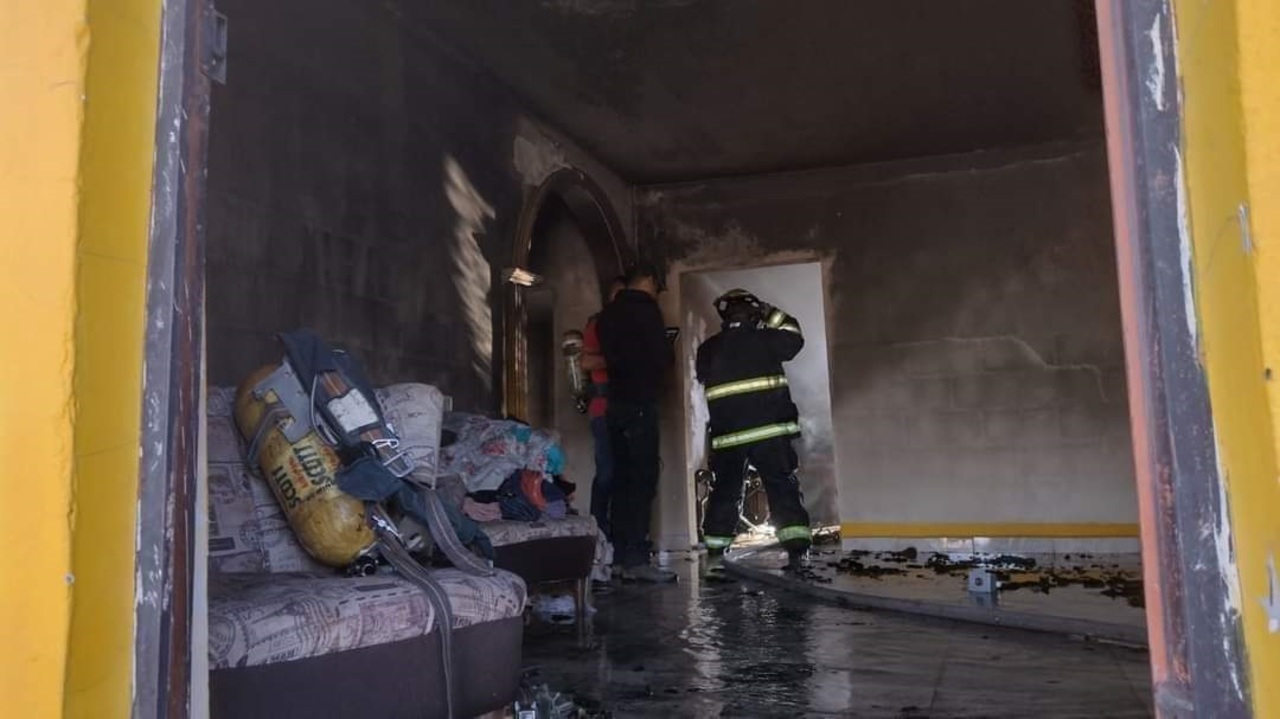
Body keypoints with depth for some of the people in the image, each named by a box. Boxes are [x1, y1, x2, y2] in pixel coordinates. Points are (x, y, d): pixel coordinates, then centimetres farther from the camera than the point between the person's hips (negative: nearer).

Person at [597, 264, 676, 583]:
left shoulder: (609, 313, 16)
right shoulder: (645, 307, -7)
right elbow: (662, 356, -11)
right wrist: (670, 357, 8)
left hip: (616, 403, 8)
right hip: (640, 403, -8)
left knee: (623, 479, 9)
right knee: (643, 479, -8)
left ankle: (621, 556, 10)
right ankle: (636, 560, -11)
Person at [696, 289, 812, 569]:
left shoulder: (708, 349, 5)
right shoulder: (763, 339, -1)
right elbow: (793, 338, 15)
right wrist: (770, 314, 17)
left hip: (726, 434, 3)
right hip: (768, 429, -3)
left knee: (725, 489, 15)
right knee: (783, 488, 1)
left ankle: (714, 548, 16)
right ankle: (796, 547, -11)